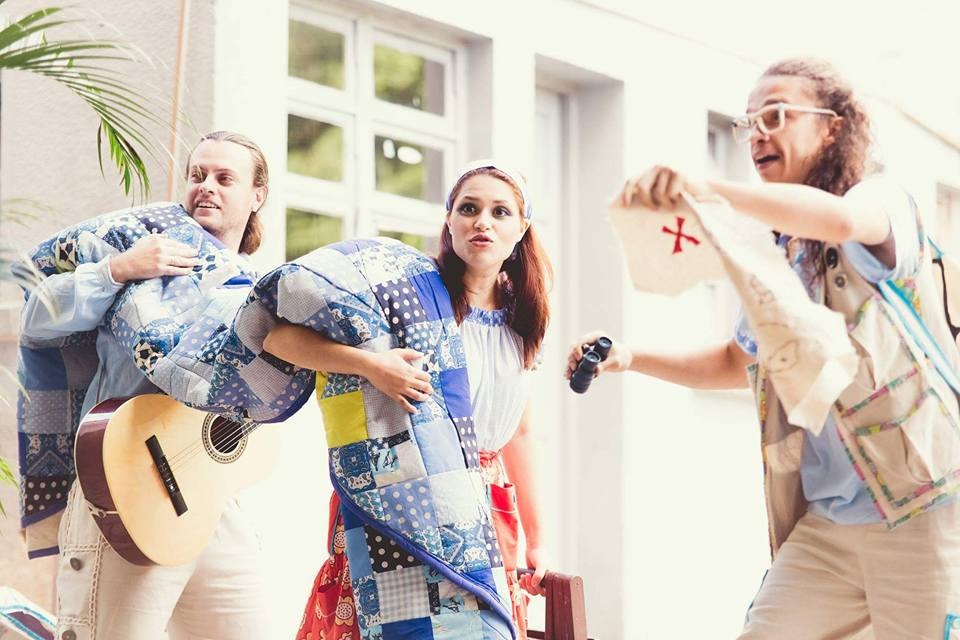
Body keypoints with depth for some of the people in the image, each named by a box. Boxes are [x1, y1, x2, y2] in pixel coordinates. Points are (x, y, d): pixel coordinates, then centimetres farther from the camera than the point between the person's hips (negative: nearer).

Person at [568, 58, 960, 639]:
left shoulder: (883, 200, -5)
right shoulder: (778, 258, 17)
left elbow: (840, 220, -31)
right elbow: (735, 363, 30)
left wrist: (710, 189, -44)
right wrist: (631, 358, 15)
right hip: (827, 520, 7)